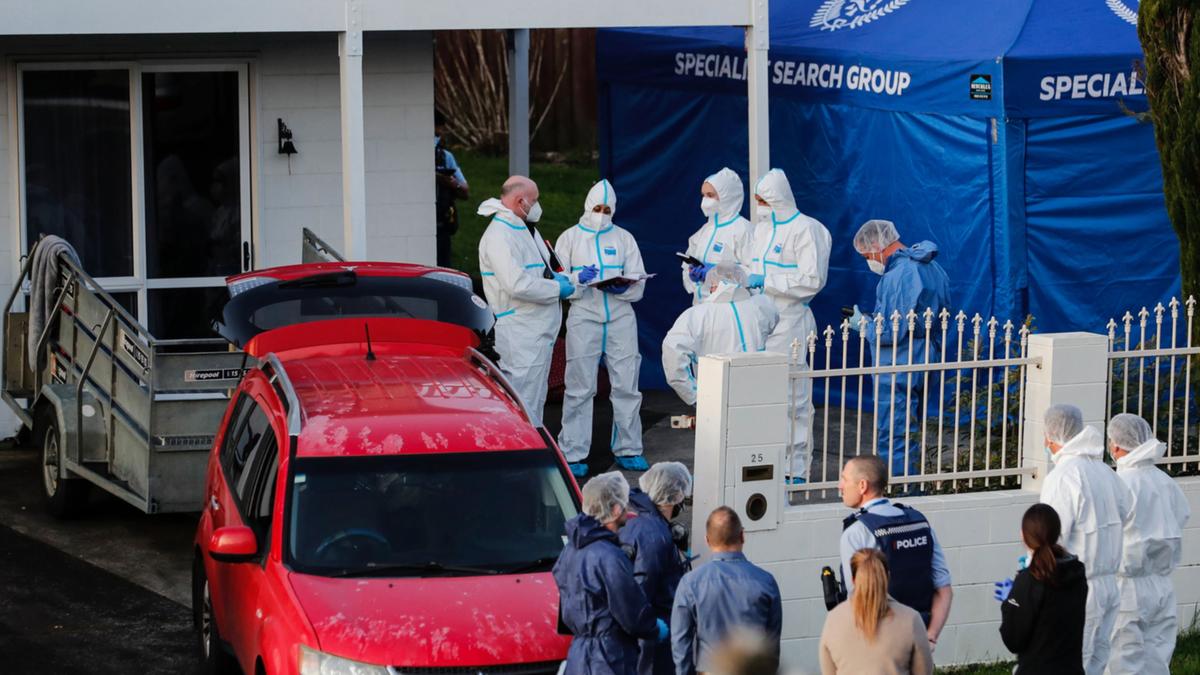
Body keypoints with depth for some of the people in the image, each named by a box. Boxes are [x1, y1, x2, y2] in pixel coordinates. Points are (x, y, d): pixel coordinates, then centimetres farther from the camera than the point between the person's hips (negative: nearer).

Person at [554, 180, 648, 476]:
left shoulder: (623, 238, 15)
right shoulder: (570, 238, 11)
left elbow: (639, 285, 11)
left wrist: (623, 287, -10)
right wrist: (578, 279, -15)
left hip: (621, 317, 2)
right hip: (583, 318, -2)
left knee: (626, 386, 3)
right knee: (580, 388, -4)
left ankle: (628, 450, 14)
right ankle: (573, 455, -1)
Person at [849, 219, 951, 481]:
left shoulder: (898, 276, -21)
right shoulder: (932, 268, 10)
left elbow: (890, 332, -23)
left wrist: (863, 324, -4)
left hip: (897, 371, -10)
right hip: (925, 365, 10)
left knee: (893, 438, -4)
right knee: (912, 433, 18)